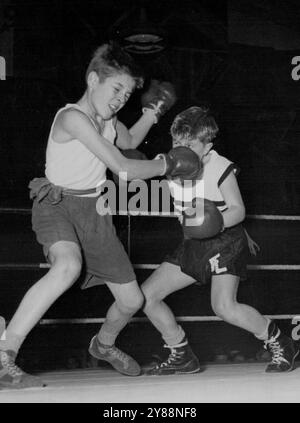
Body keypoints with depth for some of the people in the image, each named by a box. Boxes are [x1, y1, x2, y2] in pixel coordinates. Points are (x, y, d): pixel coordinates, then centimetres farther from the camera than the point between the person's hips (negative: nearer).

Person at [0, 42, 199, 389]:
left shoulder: (106, 117, 7)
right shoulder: (72, 117, -20)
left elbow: (129, 141, 32)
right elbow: (124, 168, -23)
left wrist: (153, 111, 16)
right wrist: (169, 164, -9)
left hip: (94, 211, 8)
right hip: (57, 204, -8)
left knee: (132, 300, 9)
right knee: (68, 267, -42)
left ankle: (104, 344, 44)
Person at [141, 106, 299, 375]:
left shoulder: (221, 168, -15)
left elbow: (238, 210, -14)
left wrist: (220, 221, -32)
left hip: (225, 243, -7)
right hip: (193, 245, 7)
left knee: (225, 307, -25)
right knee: (146, 295, -1)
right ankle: (182, 356, 11)